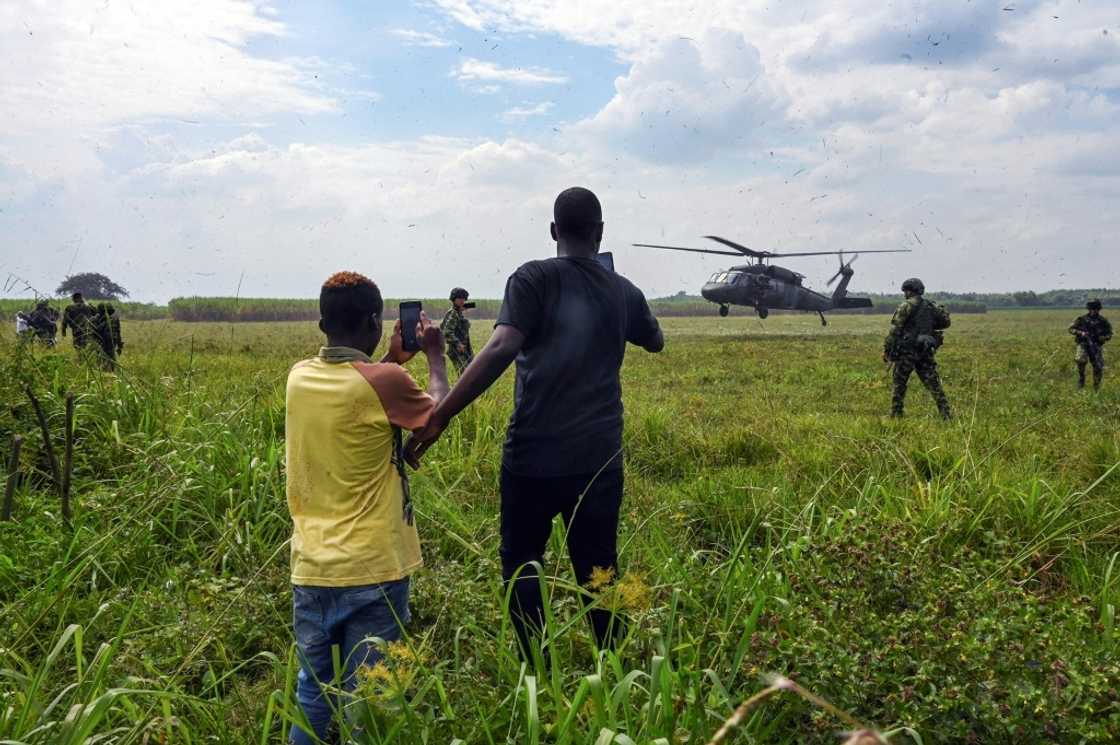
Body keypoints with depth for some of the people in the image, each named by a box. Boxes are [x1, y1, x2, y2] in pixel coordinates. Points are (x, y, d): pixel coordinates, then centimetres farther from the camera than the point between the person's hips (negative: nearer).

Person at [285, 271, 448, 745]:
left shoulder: (300, 377, 1)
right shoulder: (385, 382, -16)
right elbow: (437, 413, 4)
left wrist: (394, 359, 21)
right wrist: (435, 355, 16)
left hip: (311, 568, 5)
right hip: (372, 570, -5)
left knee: (311, 693, 16)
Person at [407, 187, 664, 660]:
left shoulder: (534, 278, -8)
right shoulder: (624, 292, 6)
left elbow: (501, 349, -23)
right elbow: (656, 341, 27)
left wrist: (439, 417, -23)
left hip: (534, 457, -3)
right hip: (599, 459, 4)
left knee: (520, 566, 14)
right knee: (598, 573, 15)